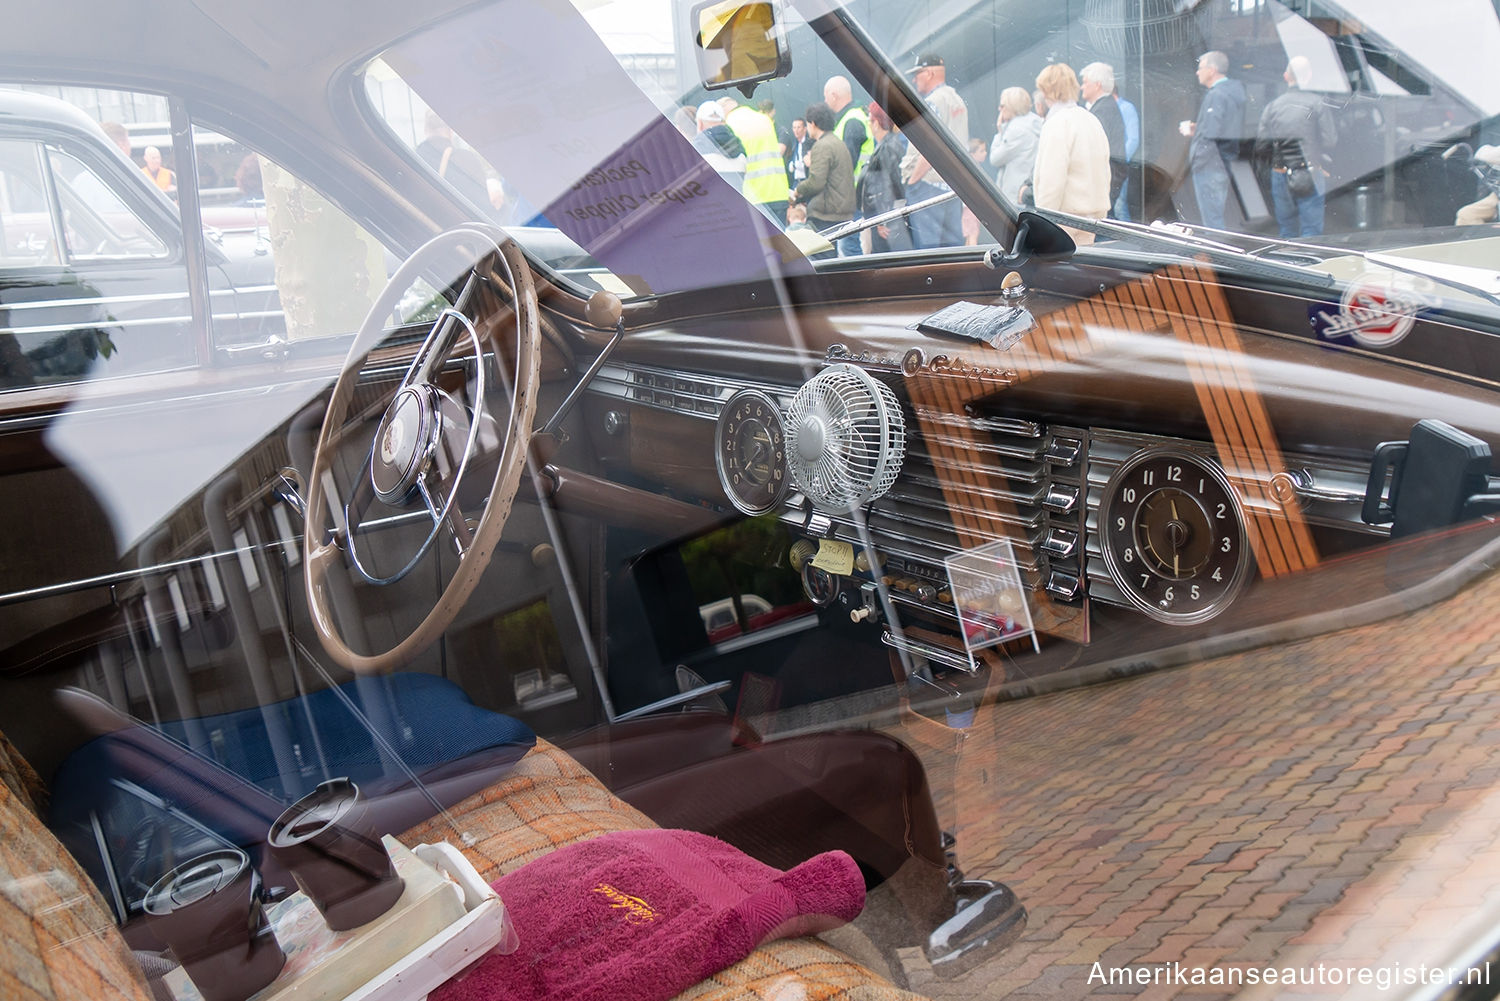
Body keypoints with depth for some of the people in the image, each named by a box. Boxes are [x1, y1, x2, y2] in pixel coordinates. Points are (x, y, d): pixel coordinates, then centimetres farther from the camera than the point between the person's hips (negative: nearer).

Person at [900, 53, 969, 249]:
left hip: (929, 183, -9)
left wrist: (912, 179, -13)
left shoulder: (933, 101, -10)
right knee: (953, 244, 9)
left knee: (926, 246, -8)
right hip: (953, 185, 9)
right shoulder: (958, 100, 19)